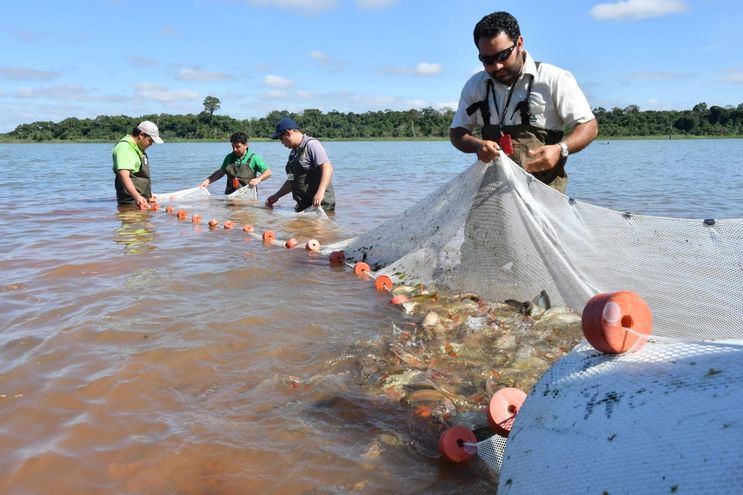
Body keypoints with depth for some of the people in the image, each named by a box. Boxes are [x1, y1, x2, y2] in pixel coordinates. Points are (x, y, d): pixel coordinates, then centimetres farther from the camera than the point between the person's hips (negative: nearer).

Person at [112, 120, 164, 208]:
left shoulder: (138, 148, 17)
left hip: (141, 199, 10)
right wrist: (137, 196, -40)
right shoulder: (124, 148, -16)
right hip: (130, 202, -10)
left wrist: (149, 196, 32)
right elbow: (124, 176, -29)